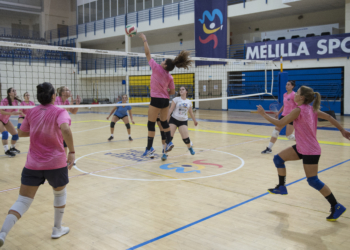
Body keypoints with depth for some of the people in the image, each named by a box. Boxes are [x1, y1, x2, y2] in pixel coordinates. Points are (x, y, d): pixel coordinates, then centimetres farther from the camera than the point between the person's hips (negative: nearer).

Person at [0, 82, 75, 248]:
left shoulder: (31, 112, 4)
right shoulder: (59, 112, -10)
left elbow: (21, 133, 14)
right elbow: (65, 130, -30)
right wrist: (72, 151, -24)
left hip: (33, 164, 3)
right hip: (56, 163, -3)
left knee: (23, 201, 5)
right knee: (60, 193, 23)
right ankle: (57, 229, 32)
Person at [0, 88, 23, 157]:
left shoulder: (16, 101, -5)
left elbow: (14, 112, 2)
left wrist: (19, 113, -18)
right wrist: (11, 113, -36)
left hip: (6, 120, 7)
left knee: (15, 134, 3)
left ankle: (12, 148, 26)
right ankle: (6, 150, -21)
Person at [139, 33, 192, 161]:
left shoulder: (157, 68, -8)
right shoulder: (170, 77, 4)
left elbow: (147, 53, -3)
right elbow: (172, 92, 7)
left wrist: (144, 39, 6)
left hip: (156, 100, -6)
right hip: (165, 101, 6)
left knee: (151, 124, 1)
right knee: (164, 122, 21)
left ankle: (149, 148, 5)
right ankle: (169, 142, 20)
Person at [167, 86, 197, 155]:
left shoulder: (189, 102, 7)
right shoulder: (176, 99, -3)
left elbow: (191, 112, 21)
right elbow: (170, 110, -4)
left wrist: (194, 121, 29)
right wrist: (167, 120, -9)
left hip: (183, 121, 2)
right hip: (174, 119, -2)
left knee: (186, 138, -6)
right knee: (169, 136, -13)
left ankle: (190, 148, 25)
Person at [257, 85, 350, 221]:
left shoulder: (299, 110, -22)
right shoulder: (311, 109, 3)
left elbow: (279, 123, -20)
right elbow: (329, 117, 9)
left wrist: (263, 114, -10)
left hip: (310, 151, -9)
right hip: (301, 147, 9)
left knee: (313, 181, -3)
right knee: (278, 159, 10)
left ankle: (336, 207, 8)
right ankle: (281, 187, 24)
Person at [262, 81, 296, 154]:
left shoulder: (293, 95, -12)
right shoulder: (285, 95, 10)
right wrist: (278, 112, 15)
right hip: (284, 115, 7)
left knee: (289, 135, -5)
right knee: (275, 131, 2)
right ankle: (269, 148, 7)